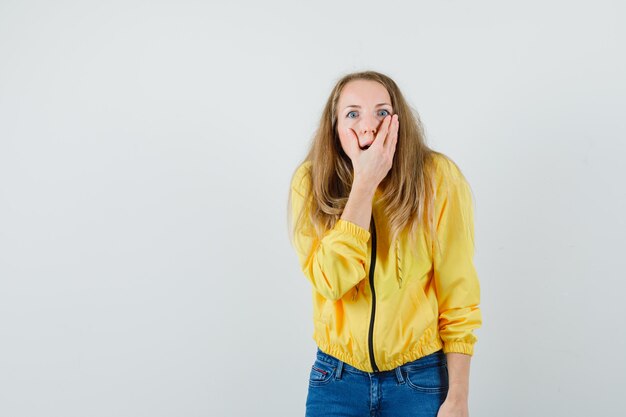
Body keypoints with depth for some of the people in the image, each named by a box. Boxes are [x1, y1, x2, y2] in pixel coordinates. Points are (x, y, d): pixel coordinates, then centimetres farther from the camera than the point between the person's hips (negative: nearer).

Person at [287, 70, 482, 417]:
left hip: (420, 378, -1)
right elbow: (330, 281, -20)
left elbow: (457, 294, -9)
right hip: (336, 376, 1)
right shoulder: (311, 180, -8)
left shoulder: (438, 177, -13)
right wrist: (365, 183, -24)